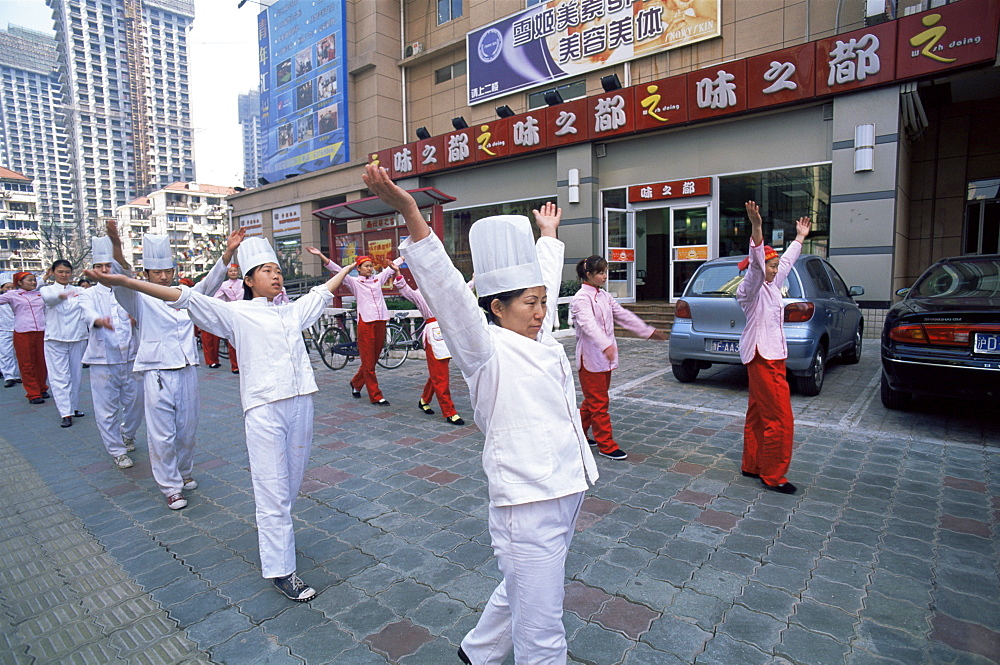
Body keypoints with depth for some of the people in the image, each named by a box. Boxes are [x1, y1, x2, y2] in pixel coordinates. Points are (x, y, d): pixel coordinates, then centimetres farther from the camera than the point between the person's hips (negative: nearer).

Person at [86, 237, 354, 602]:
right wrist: (126, 282, -15)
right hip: (264, 408, -5)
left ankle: (272, 532, 40)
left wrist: (349, 267, 38)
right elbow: (187, 299, -7)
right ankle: (280, 569, 9)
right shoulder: (237, 313, 1)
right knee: (273, 490, -1)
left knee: (291, 483, 15)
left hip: (300, 403, 5)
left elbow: (322, 293, 28)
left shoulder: (293, 312, 16)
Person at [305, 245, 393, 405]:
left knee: (373, 360, 12)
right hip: (365, 323, -5)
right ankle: (376, 396, 5)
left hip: (380, 323, 5)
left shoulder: (378, 279, 14)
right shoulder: (354, 282, 3)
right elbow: (337, 270, -5)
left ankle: (356, 383, 36)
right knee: (368, 362, -1)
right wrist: (321, 256, -15)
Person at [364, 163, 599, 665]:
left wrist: (548, 234, 37)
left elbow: (544, 279, 23)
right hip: (527, 502, -9)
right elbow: (447, 289, -26)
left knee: (521, 592, 27)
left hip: (566, 492, 9)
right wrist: (411, 214, -37)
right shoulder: (486, 350, -13)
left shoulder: (541, 338, 9)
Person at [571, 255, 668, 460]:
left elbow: (624, 316, 17)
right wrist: (605, 346, -46)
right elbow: (589, 325, -31)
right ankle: (606, 445, 10)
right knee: (599, 403, 0)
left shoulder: (605, 296, 12)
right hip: (590, 358, -8)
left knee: (592, 401, 17)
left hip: (606, 357, 9)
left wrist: (649, 331, 16)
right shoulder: (581, 299, -16)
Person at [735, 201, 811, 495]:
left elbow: (787, 261, 30)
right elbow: (756, 263, -30)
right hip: (762, 357, -10)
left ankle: (752, 465, 25)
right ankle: (773, 475, 4)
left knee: (758, 413, 15)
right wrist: (756, 228, -44)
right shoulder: (751, 288, -12)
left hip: (772, 355, 10)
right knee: (780, 418, -7)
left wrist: (800, 237, 41)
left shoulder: (772, 285, 14)